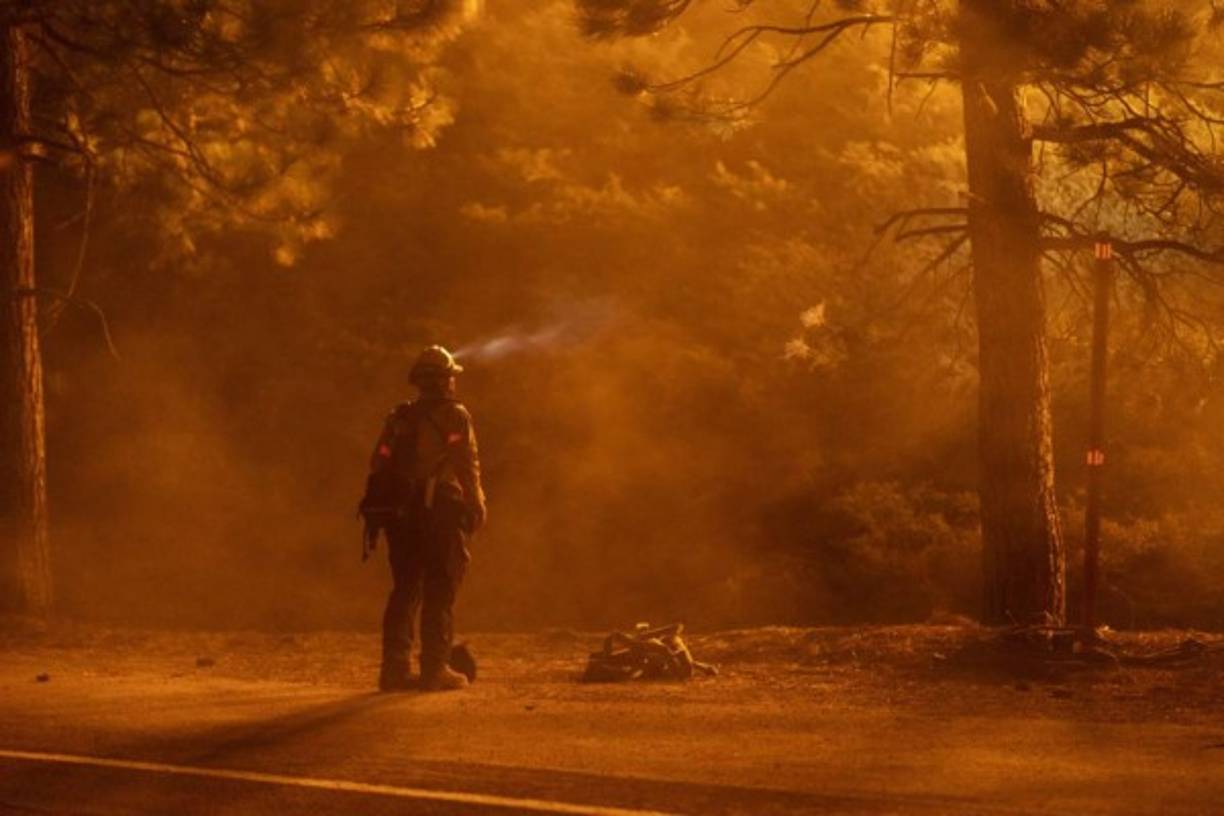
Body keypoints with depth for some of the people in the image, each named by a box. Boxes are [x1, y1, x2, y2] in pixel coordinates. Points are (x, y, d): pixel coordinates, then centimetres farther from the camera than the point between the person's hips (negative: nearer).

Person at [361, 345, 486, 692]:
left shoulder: (399, 419, 12)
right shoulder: (455, 417, -5)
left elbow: (379, 467, 10)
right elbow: (468, 468, -11)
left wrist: (377, 513, 14)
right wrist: (477, 508, -5)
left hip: (401, 513, 5)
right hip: (441, 513, -5)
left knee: (404, 590, 11)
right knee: (439, 592, -1)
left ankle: (395, 669, 7)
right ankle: (435, 669, -4)